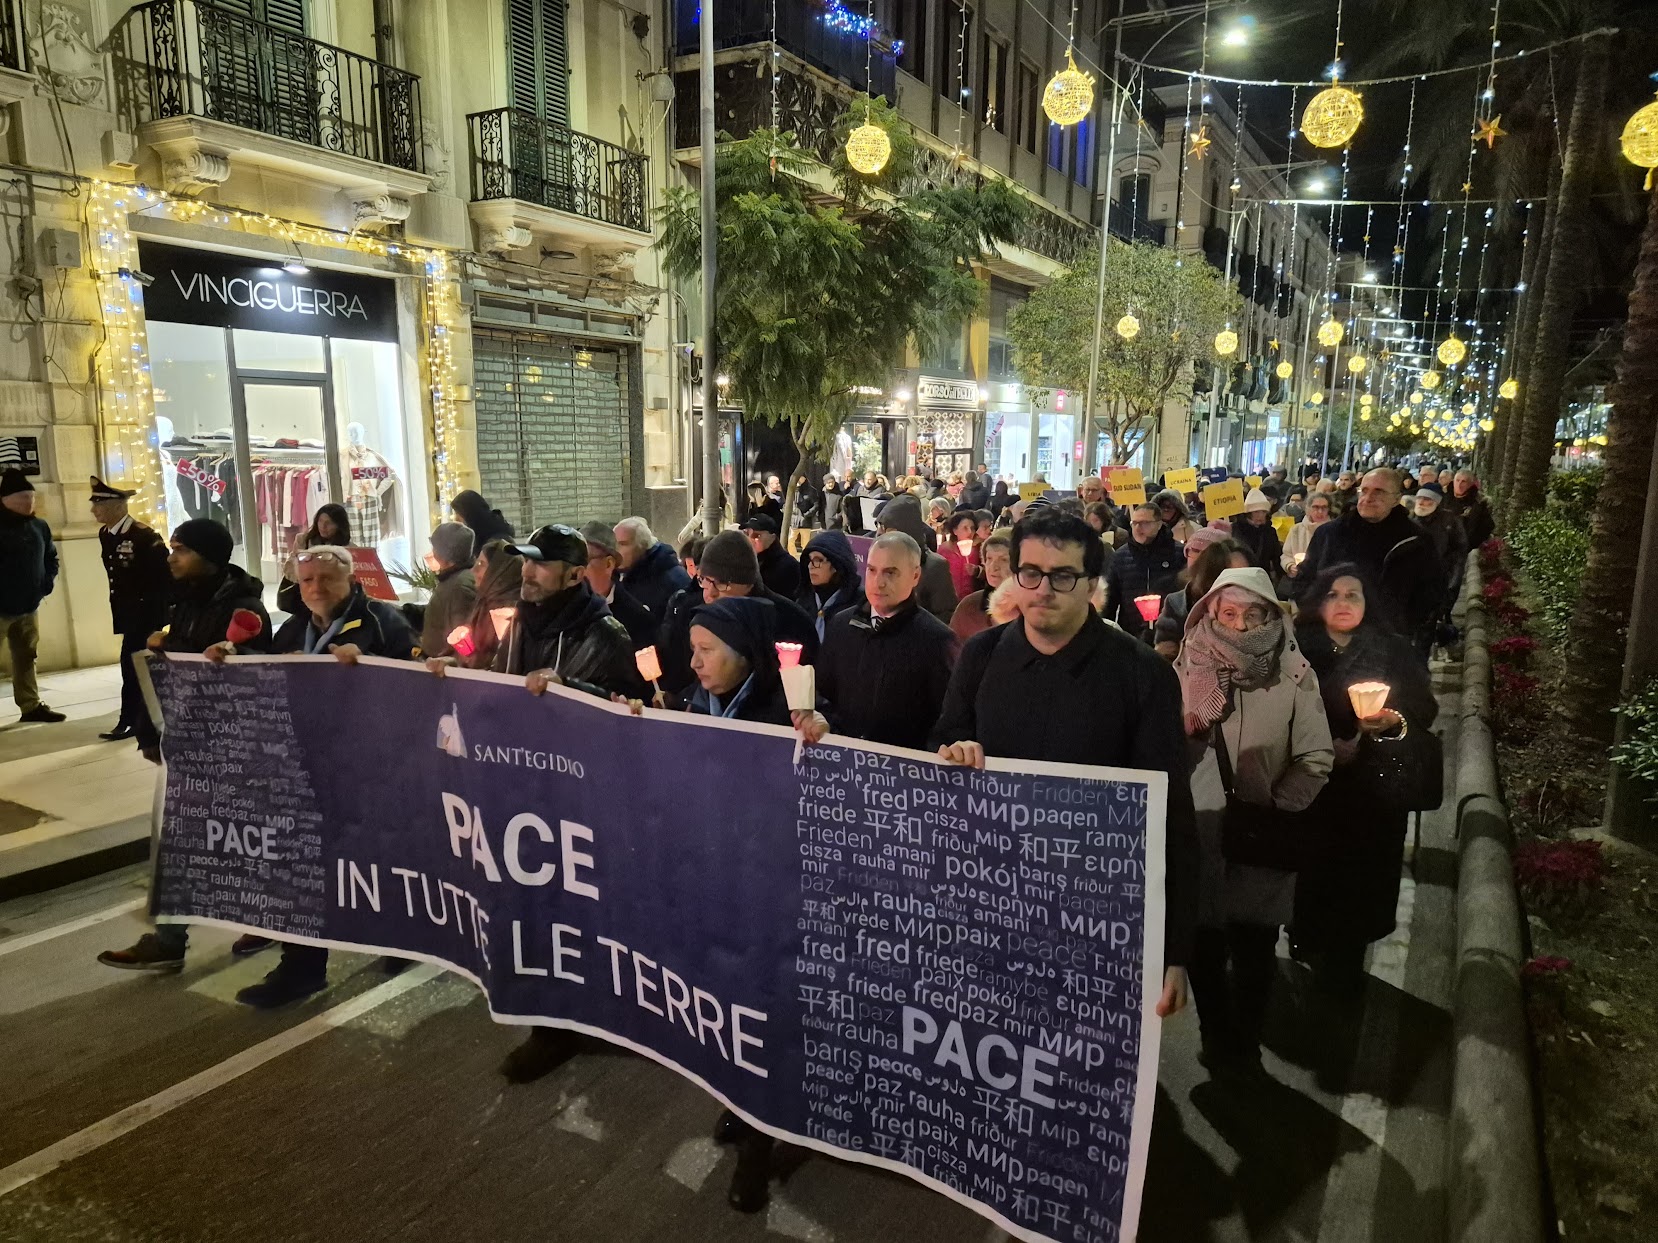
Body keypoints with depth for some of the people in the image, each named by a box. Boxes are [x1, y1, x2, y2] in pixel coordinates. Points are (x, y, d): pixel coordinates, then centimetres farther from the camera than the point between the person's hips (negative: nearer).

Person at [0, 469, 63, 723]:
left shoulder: (40, 527, 6)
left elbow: (51, 558, 19)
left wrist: (47, 583, 5)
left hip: (29, 606, 6)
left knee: (26, 657, 16)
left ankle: (31, 706, 24)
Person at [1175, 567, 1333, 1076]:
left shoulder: (1293, 676, -5)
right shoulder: (1186, 672, -2)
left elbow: (1316, 757, -3)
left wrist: (1274, 810, -13)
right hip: (1198, 835, 1)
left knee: (1255, 952, 11)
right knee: (1203, 949, 11)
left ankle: (1246, 1048, 33)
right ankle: (1216, 1041, 33)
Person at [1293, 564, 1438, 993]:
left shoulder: (1394, 651, 1)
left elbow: (1425, 710, -1)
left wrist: (1394, 721, -20)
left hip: (1373, 787, 1)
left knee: (1362, 873, 3)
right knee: (1315, 871, 3)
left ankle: (1346, 960, 21)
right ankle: (1314, 950, 25)